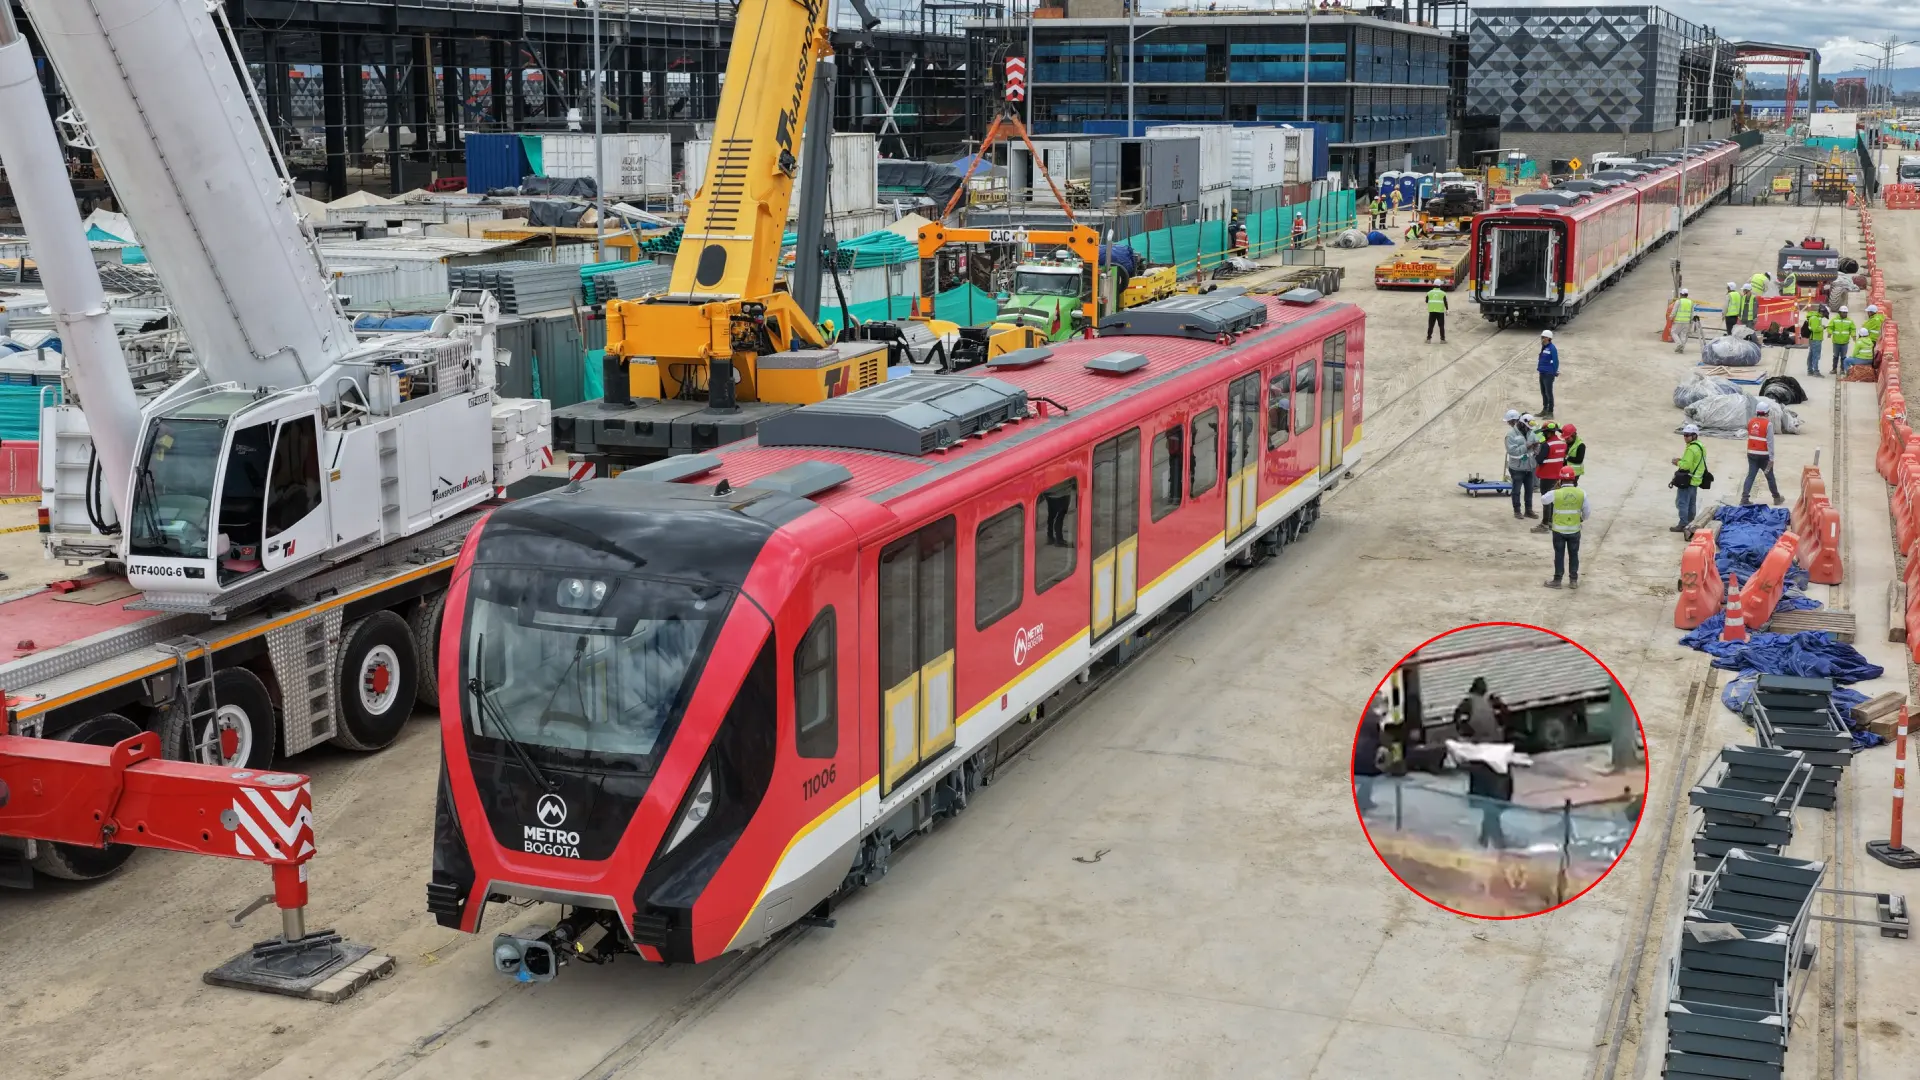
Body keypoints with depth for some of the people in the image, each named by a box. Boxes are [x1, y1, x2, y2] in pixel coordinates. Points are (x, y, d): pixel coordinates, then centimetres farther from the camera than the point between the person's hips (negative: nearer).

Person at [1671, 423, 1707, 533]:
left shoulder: (1691, 449, -20)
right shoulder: (1701, 447, 11)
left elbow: (1686, 465, -26)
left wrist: (1678, 462, -8)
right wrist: (1682, 460, 9)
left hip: (1687, 481, -10)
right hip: (1696, 479, 10)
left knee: (1682, 503, -5)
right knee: (1691, 503, 17)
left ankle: (1683, 525, -4)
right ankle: (1690, 523, 24)